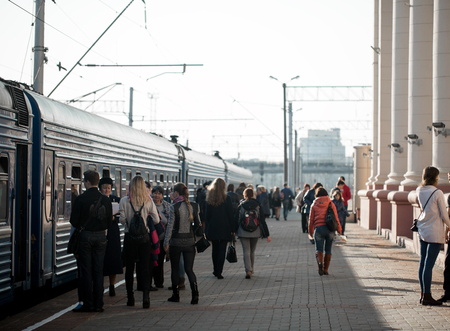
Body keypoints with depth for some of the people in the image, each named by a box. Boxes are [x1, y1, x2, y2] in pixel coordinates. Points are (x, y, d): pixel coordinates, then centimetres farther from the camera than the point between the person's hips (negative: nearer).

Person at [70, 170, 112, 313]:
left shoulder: (81, 199, -10)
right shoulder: (105, 200, 1)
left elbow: (74, 221, -7)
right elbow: (109, 221, 4)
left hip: (85, 236, -3)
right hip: (100, 237, 3)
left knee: (86, 271, 2)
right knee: (98, 271, 8)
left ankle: (88, 304, 1)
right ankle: (98, 304, 8)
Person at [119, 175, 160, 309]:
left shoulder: (124, 201, -7)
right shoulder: (148, 201, -4)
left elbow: (122, 220, -7)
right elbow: (156, 219, -3)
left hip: (129, 236, 0)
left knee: (129, 267, 10)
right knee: (145, 267, 3)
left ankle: (130, 297, 14)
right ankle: (146, 295, -11)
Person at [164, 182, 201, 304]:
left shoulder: (174, 207, -12)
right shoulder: (194, 206, -1)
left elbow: (170, 226, -10)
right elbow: (198, 223, 7)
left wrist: (166, 242, -3)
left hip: (176, 241, -3)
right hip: (190, 241, 3)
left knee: (175, 269, 12)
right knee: (189, 269, 6)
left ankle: (176, 295, 18)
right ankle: (195, 294, -11)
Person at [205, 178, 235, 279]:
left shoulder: (209, 198, 0)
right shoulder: (227, 198, -8)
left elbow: (207, 215, 3)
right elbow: (231, 215, -6)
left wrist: (207, 229, 9)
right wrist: (232, 229, 0)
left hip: (212, 228, 3)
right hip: (224, 228, -3)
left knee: (215, 249, 16)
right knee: (222, 250, 0)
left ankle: (216, 270, 24)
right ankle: (219, 272, -6)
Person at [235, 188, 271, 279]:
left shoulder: (241, 206, -3)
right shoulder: (258, 206, 0)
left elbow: (236, 220, -2)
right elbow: (263, 220, -2)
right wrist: (267, 235, -1)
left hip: (243, 233, -2)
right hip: (255, 233, 2)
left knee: (246, 252, -2)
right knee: (252, 251, 18)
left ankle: (248, 271, -18)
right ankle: (251, 270, 28)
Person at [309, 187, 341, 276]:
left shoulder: (314, 205, 7)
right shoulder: (330, 204, 6)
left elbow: (311, 219, 8)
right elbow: (335, 217, 6)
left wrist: (311, 231, 19)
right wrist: (339, 229, 15)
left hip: (318, 228, -1)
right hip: (330, 229, 1)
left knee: (319, 249, 0)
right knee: (328, 249, 11)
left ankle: (320, 263, -28)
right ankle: (325, 269, 11)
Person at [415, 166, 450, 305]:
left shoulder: (419, 191, 4)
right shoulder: (437, 193, -14)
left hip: (422, 230, 7)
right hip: (435, 232, -7)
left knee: (423, 262, 11)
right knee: (429, 264, -6)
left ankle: (423, 294, 16)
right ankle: (426, 296, -3)